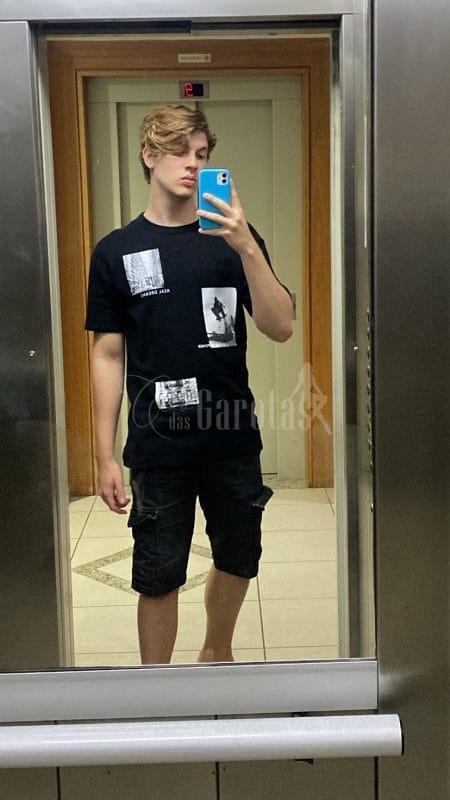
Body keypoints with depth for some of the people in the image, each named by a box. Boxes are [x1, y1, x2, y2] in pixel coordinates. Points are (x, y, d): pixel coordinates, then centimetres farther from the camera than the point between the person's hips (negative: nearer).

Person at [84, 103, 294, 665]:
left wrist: (246, 246, -23)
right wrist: (105, 456, -3)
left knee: (237, 561, 18)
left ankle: (217, 654, 45)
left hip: (234, 439, 2)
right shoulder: (117, 251, -1)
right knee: (158, 577, 6)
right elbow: (108, 355, 0)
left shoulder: (235, 240, 1)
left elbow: (280, 328, -10)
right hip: (158, 449, -2)